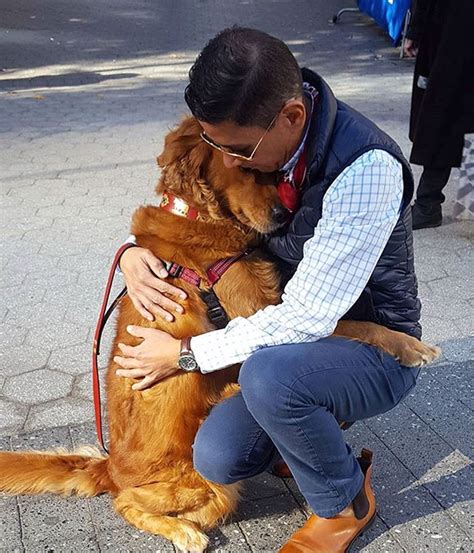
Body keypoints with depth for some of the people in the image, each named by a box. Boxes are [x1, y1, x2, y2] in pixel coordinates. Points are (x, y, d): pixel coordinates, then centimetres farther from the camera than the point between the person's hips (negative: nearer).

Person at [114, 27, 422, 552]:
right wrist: (135, 251, -12)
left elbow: (307, 317, -31)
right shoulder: (249, 134, -8)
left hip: (375, 350, -6)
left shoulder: (366, 169, -31)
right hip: (291, 336, 6)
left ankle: (345, 502, -4)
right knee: (218, 459, -10)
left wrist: (185, 352, -21)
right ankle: (316, 420, 21)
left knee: (269, 373, -36)